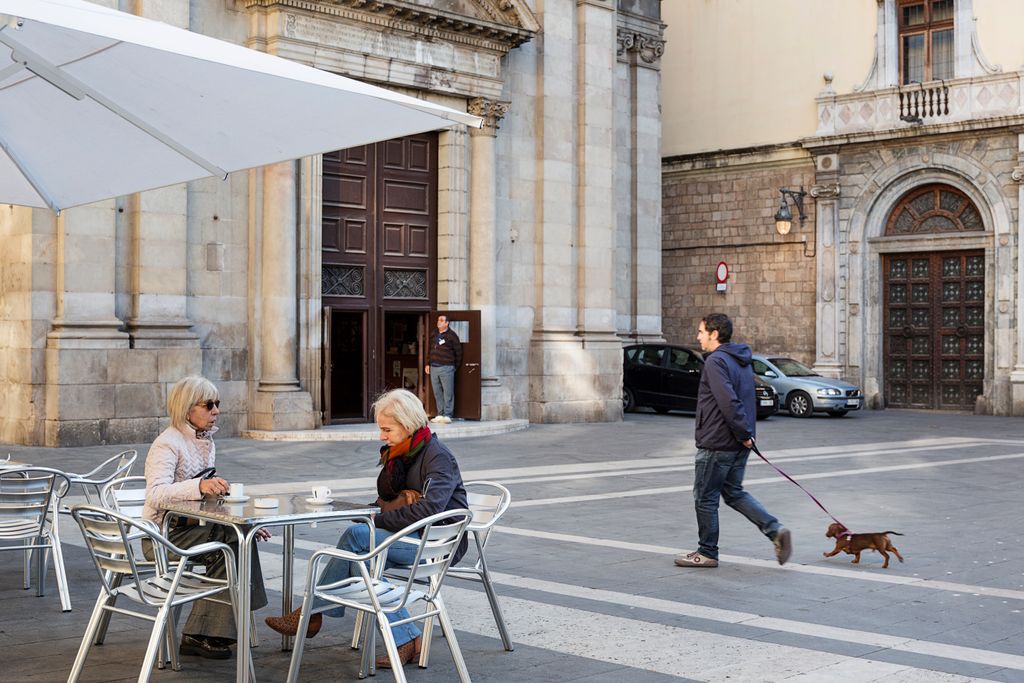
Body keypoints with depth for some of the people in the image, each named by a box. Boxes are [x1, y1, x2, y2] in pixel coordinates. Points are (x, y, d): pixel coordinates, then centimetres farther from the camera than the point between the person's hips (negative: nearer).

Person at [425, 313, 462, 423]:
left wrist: (456, 366, 1)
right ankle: (440, 414, 14)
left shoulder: (451, 335, -2)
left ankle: (447, 415, -4)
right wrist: (428, 364, 15)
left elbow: (458, 352, 0)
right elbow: (430, 351, 22)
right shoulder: (434, 335, 16)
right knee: (437, 393, 8)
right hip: (433, 368, 6)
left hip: (446, 368, -6)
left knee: (448, 392, -6)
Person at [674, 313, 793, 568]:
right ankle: (775, 530, 4)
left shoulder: (716, 361, -17)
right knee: (734, 493, 17)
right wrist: (745, 434, 15)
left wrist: (742, 433, -19)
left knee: (705, 498, 4)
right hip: (739, 444, 9)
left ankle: (707, 553, 14)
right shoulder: (742, 361, 14)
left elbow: (728, 401, -26)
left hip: (716, 443, -9)